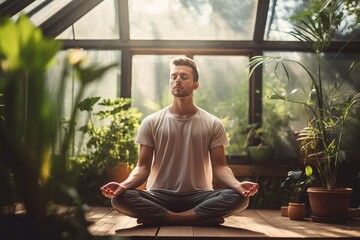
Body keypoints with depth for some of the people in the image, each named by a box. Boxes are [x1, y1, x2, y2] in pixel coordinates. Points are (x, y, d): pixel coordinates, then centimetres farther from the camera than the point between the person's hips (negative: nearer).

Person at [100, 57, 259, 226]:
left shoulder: (213, 124, 4)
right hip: (160, 196, 0)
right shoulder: (151, 123, 4)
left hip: (199, 196, 0)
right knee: (120, 198, -30)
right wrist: (125, 184, -22)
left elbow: (219, 166, 0)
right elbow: (143, 167, 1)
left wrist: (237, 184, -23)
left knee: (239, 197, -29)